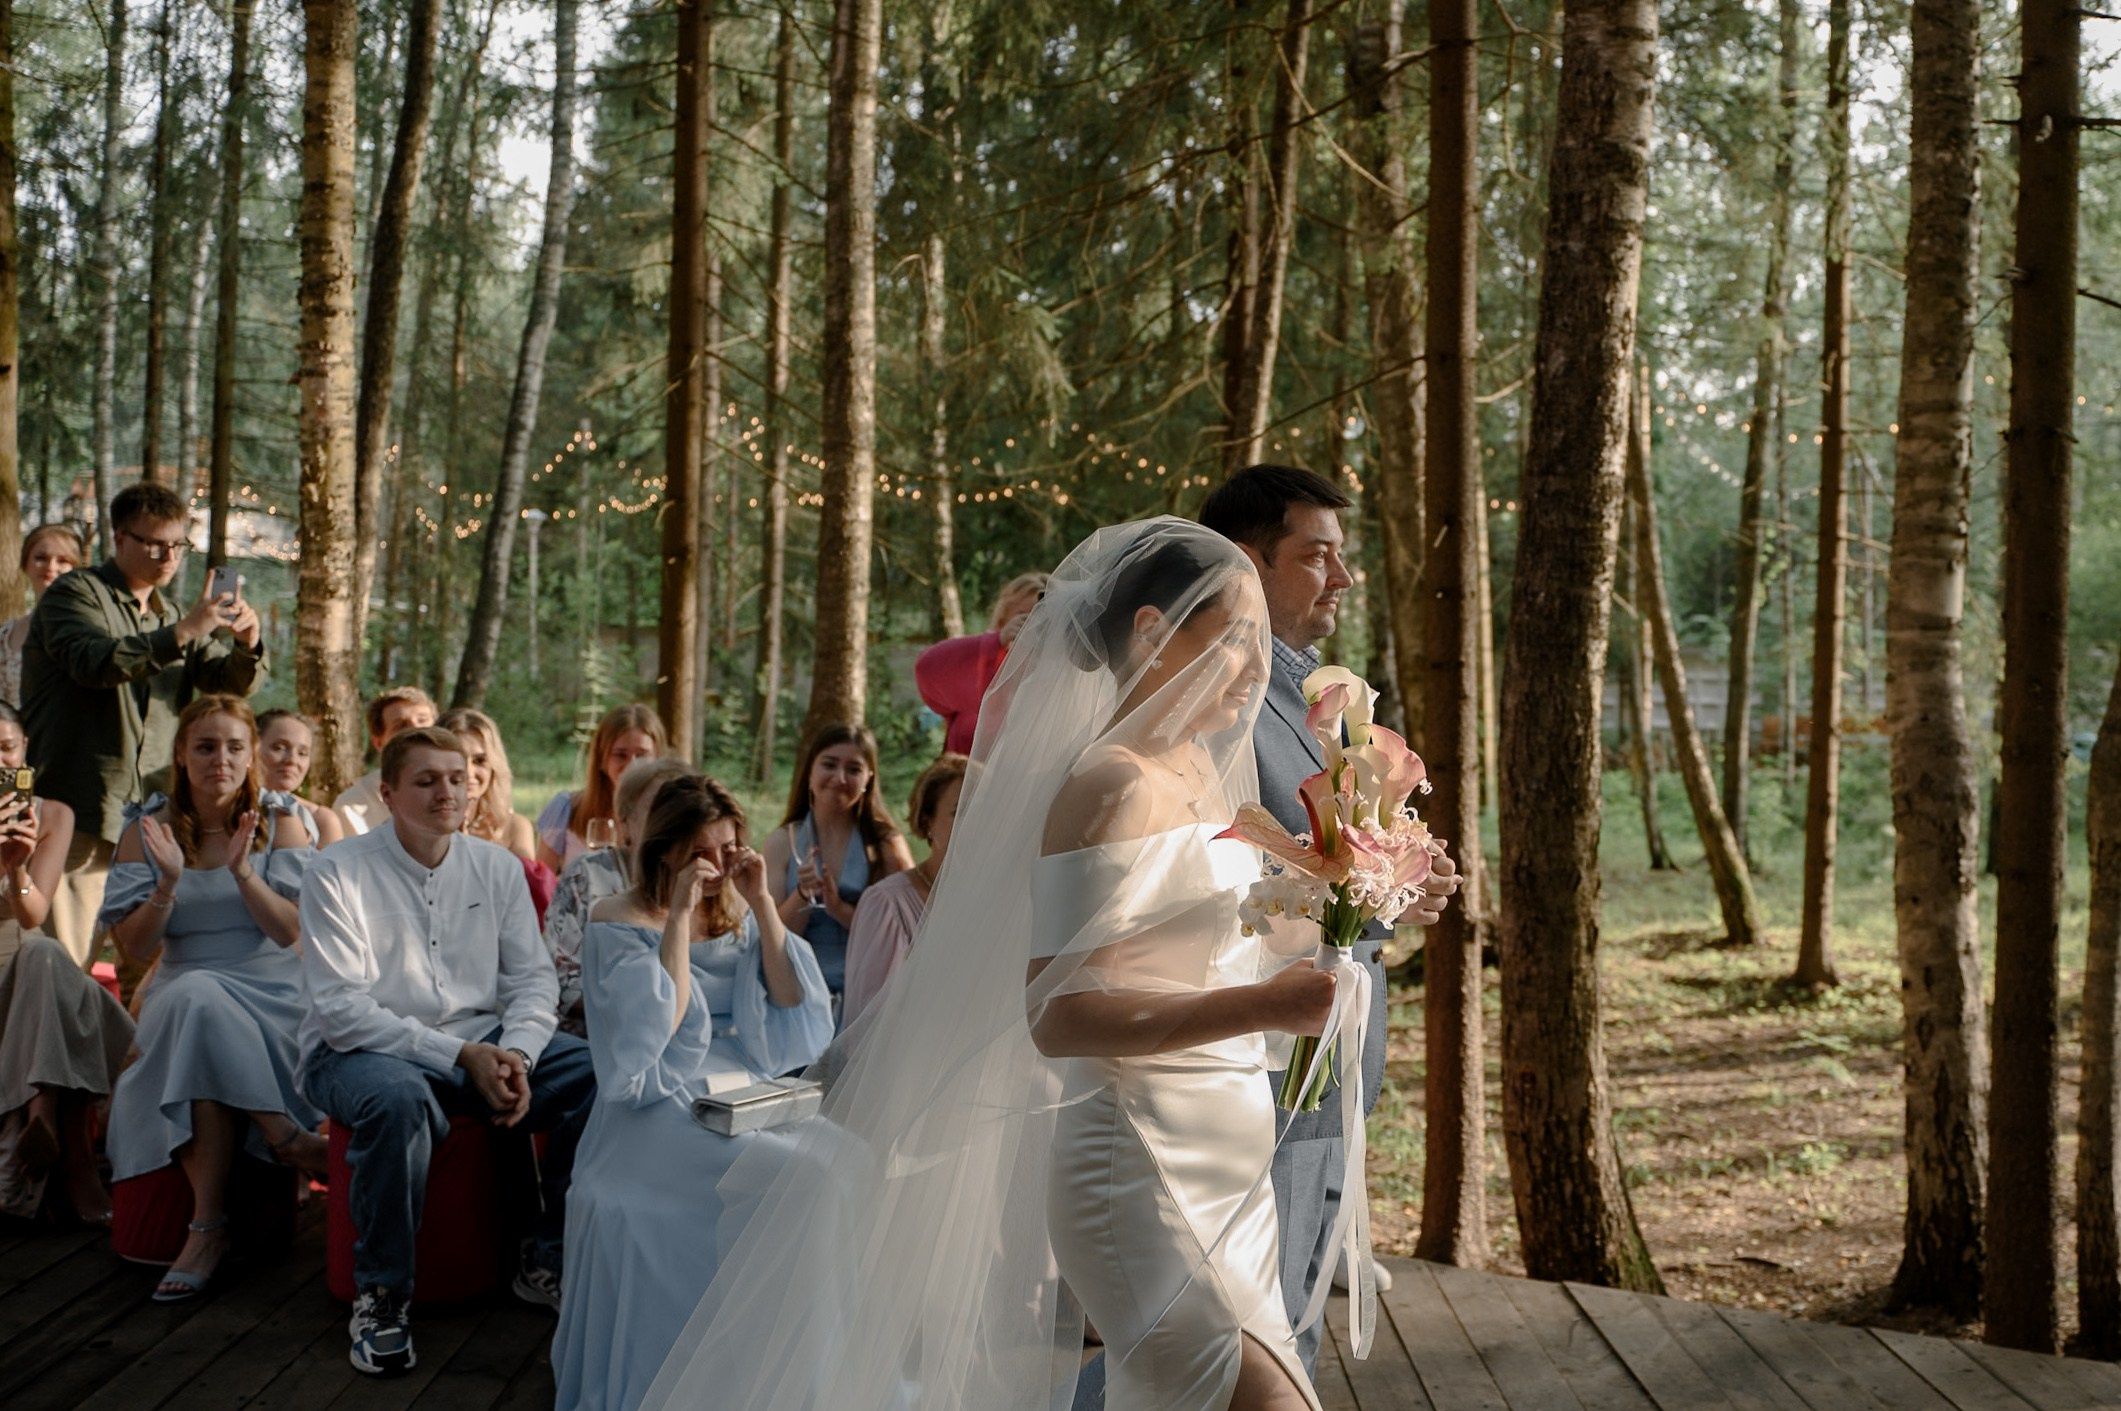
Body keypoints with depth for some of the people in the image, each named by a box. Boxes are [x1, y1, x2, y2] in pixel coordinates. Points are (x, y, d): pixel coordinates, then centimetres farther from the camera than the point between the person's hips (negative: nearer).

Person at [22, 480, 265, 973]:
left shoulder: (170, 616, 21)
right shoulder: (75, 595, 0)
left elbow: (229, 682, 12)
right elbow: (94, 661, -21)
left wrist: (246, 646, -11)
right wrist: (182, 632, -29)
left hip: (150, 816, 6)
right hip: (80, 814, -6)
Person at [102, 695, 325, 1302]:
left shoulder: (280, 821, 3)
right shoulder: (147, 830, 6)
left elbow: (291, 933, -5)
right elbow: (135, 948, 0)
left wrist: (242, 871, -20)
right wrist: (169, 882, -17)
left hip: (273, 990, -1)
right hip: (181, 992, 1)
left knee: (200, 1005, -35)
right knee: (194, 1000, -36)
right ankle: (285, 1135, -23)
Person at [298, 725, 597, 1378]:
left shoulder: (498, 867, 6)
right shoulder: (340, 873, -9)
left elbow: (532, 977, 6)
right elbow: (341, 1006, -15)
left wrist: (515, 1054, -16)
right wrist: (459, 1055, -22)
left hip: (482, 1042, 5)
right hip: (360, 1050, -5)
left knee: (601, 1073, -17)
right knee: (398, 1098, -39)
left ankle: (548, 1262, 0)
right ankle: (381, 1294, -17)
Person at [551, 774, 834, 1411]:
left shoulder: (739, 912, 15)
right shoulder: (618, 921, 1)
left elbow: (797, 1011, 3)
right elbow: (659, 1025, -14)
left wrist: (761, 903, -3)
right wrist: (680, 915, -13)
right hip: (663, 1106, -5)